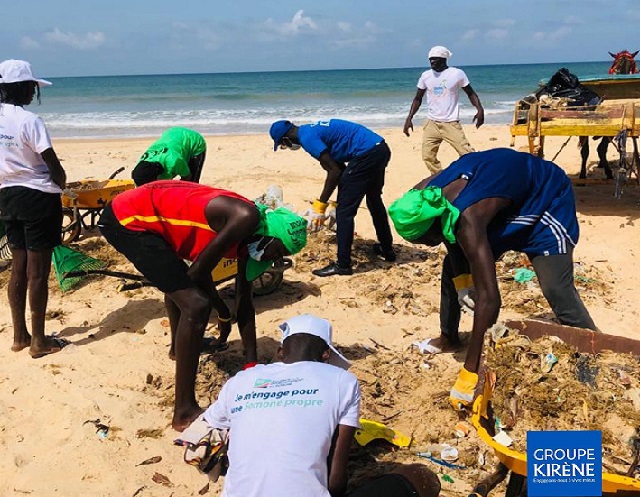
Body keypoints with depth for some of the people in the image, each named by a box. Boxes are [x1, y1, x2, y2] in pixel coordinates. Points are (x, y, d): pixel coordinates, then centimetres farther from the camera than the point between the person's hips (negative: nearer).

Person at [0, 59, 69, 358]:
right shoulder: (29, 121, -16)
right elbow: (54, 166, -14)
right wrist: (61, 185, 5)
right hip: (38, 197, -7)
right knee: (38, 272, 0)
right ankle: (39, 341, 9)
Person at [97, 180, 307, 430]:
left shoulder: (249, 233, 7)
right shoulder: (246, 218, -19)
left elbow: (244, 301, 13)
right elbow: (199, 270, -15)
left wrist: (252, 363, 15)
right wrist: (224, 314, 2)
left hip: (137, 216, 10)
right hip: (128, 219, -10)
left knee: (178, 281, 35)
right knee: (195, 305, -17)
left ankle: (179, 346, 63)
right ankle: (184, 412, -13)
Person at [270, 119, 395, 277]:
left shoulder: (307, 138, -10)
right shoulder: (313, 130, 19)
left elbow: (335, 171, -14)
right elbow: (338, 167, 22)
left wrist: (321, 204, -6)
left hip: (366, 154, -10)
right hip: (381, 149, 10)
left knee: (344, 210, -4)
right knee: (374, 200, 27)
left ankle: (343, 265, 1)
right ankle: (387, 250, 41)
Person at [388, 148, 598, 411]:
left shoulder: (467, 219, -43)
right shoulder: (424, 196, -21)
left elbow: (488, 298, -45)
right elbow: (452, 238, 0)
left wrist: (471, 370, -42)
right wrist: (462, 279, -16)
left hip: (545, 198, -8)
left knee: (556, 290, -22)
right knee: (453, 268, 9)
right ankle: (448, 338, 28)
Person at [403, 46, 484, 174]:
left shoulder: (457, 74, -6)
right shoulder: (425, 76, 4)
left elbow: (470, 93, 2)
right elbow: (418, 99, 12)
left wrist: (480, 109, -15)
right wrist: (409, 119, 2)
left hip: (451, 123, -4)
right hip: (431, 123, 4)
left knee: (467, 153, -10)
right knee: (428, 156, 2)